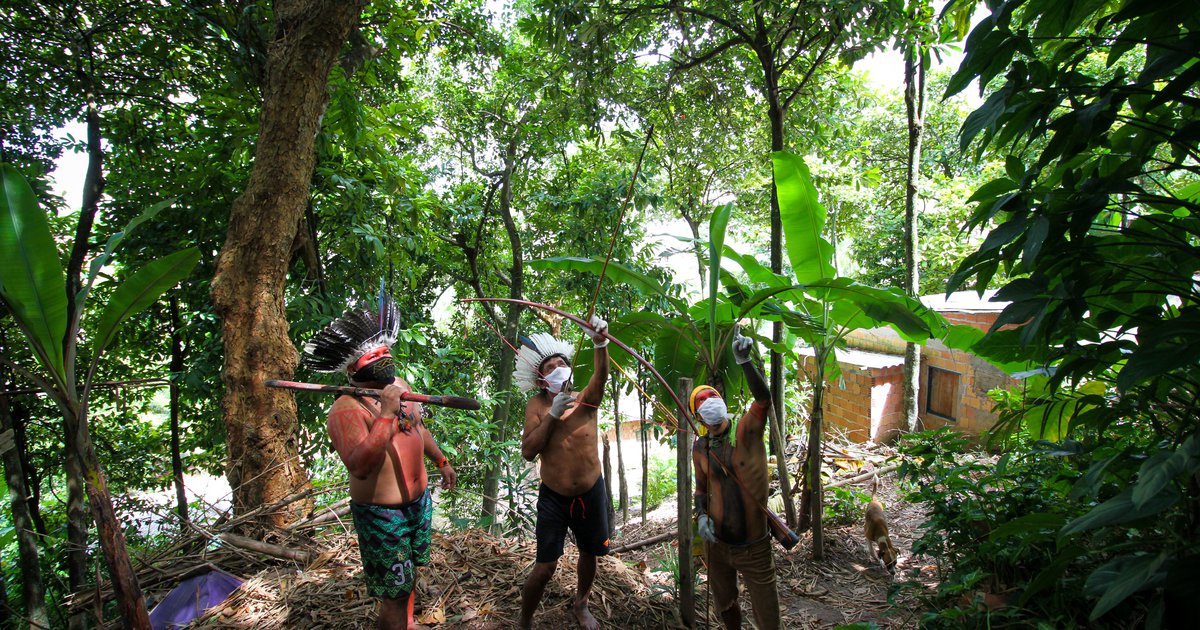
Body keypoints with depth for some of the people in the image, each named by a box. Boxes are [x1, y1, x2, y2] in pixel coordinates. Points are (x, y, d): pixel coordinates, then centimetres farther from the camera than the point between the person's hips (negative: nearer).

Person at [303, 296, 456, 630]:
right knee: (394, 593, 3)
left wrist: (441, 462, 26)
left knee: (412, 572, 26)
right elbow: (360, 466, -35)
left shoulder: (400, 386, 3)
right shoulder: (346, 409, -22)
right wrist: (386, 413, -36)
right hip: (382, 513, -8)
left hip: (420, 500, 8)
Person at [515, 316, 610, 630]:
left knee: (589, 554, 20)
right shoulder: (537, 406, -8)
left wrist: (601, 343, -51)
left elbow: (601, 376, -31)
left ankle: (581, 604, 49)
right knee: (545, 566, -3)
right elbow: (528, 451, -16)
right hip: (553, 497, -2)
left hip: (591, 493, 2)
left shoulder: (585, 400, -9)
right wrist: (552, 415, -25)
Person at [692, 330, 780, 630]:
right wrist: (701, 515, -6)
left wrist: (744, 361, -47)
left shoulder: (747, 432, -14)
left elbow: (763, 398, -33)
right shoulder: (700, 449, -1)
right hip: (717, 544, 4)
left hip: (754, 548, -4)